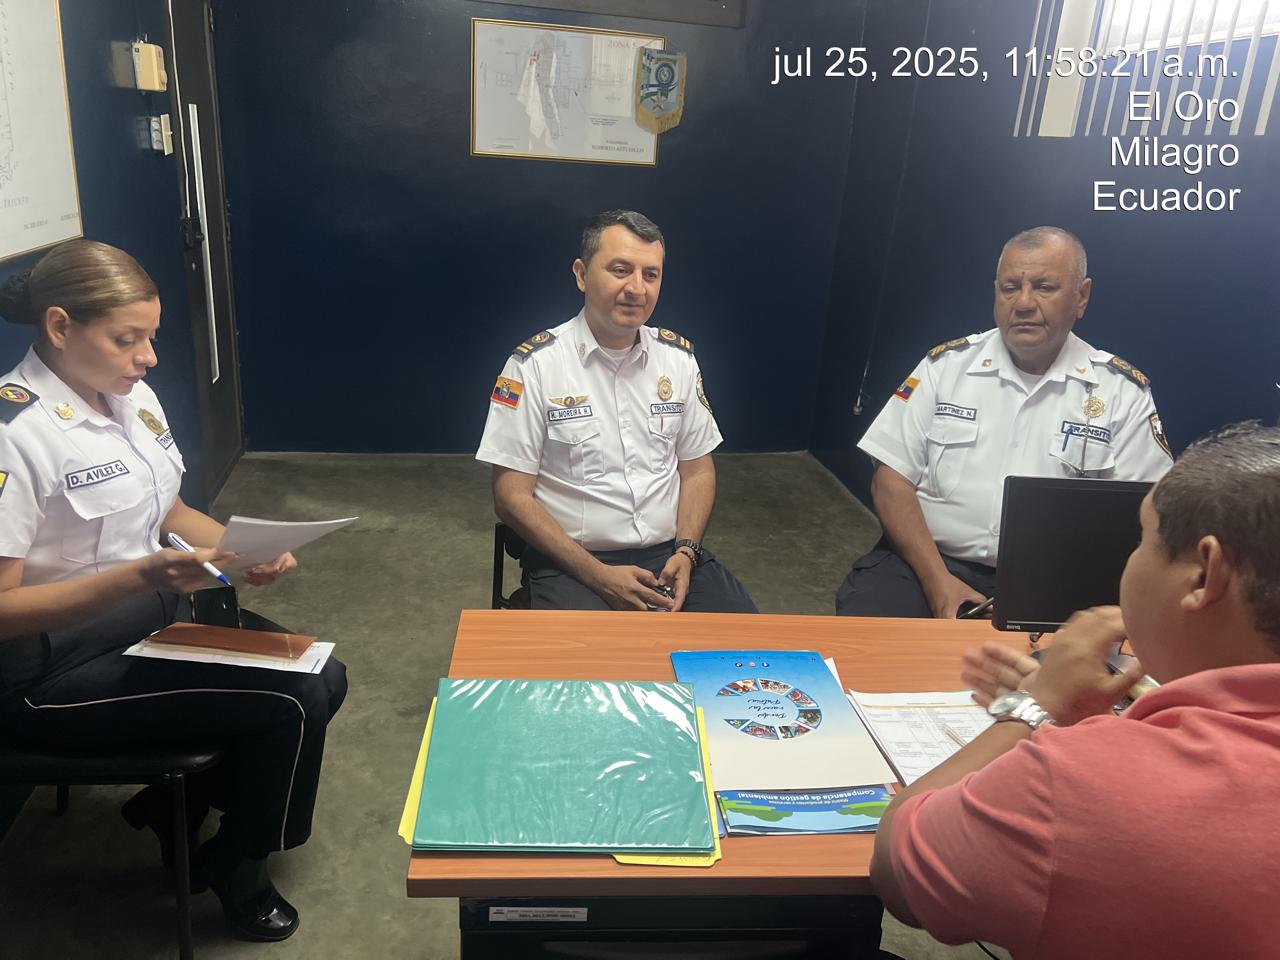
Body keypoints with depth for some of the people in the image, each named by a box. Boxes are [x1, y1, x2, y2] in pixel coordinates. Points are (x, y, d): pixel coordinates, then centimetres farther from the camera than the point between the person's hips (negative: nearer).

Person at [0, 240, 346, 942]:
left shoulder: (133, 397, 4)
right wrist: (140, 575, -32)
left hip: (160, 613, 8)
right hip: (57, 667, -8)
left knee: (324, 679, -3)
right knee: (292, 704, -17)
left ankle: (173, 803, 18)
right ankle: (233, 869, 13)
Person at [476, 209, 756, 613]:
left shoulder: (678, 356, 7)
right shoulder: (535, 364, -7)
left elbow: (697, 469, 13)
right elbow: (512, 496, -8)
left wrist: (685, 552, -5)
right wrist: (600, 576, -15)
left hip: (671, 553, 4)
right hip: (571, 562, -4)